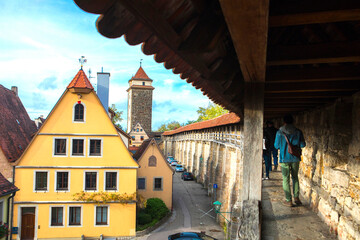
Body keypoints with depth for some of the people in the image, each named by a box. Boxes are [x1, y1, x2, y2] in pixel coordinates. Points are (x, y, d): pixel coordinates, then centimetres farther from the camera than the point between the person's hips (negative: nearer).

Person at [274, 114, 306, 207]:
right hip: (295, 158, 2)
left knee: (286, 179, 5)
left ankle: (288, 200, 7)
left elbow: (276, 145, -2)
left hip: (284, 158, -2)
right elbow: (303, 145, 0)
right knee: (295, 177, 19)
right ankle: (296, 197, 14)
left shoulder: (280, 132, -8)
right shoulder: (298, 132, -3)